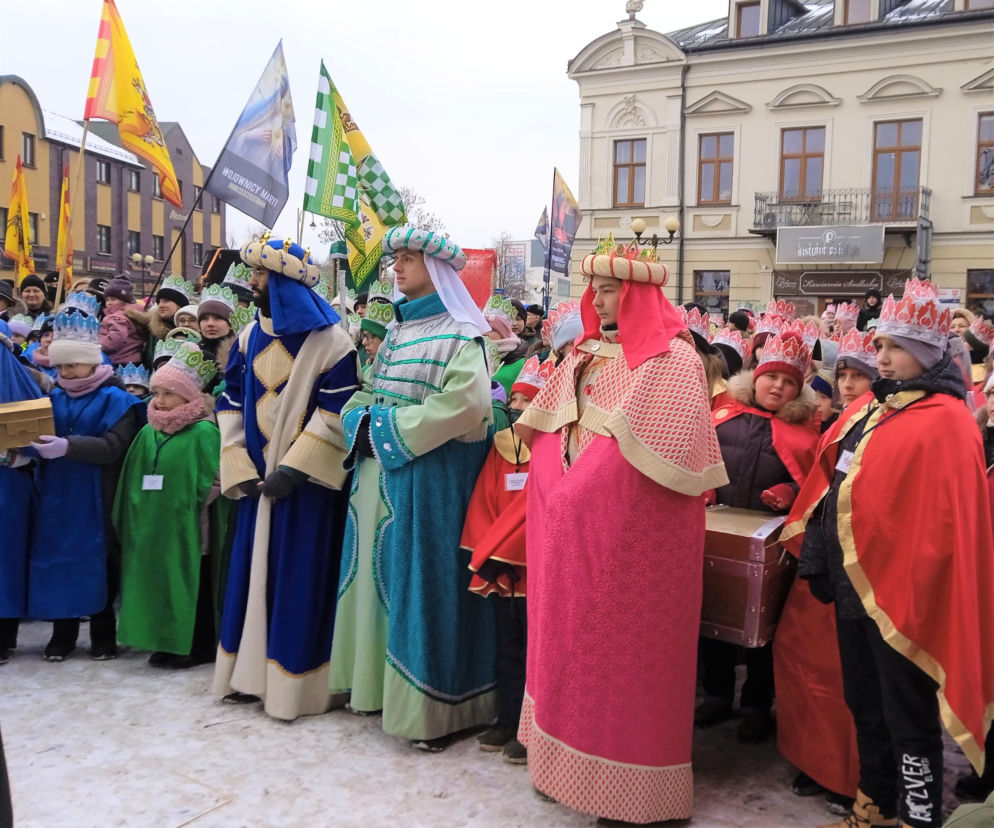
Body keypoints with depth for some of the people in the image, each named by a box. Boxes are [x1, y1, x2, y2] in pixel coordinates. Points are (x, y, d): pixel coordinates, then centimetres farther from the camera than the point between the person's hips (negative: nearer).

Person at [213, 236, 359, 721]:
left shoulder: (328, 341, -10)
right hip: (260, 478, 6)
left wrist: (292, 471, -17)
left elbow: (337, 412, -14)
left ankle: (295, 681, 10)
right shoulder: (250, 337, 9)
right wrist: (241, 472, -2)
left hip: (307, 481, -6)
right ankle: (251, 670, 23)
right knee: (254, 571, 11)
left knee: (299, 577, -1)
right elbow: (232, 404, 9)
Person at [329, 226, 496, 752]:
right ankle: (373, 678, 26)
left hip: (430, 475, -8)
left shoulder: (460, 334, -8)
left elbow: (465, 403, -23)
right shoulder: (397, 331, 16)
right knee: (380, 570, 12)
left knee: (421, 575, -5)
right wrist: (362, 424, -2)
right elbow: (366, 394, 20)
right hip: (381, 470, 8)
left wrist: (388, 430, -17)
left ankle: (431, 705, 6)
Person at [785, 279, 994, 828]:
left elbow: (946, 525, -19)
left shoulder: (945, 423, -14)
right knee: (865, 705, 20)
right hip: (854, 582, 8)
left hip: (901, 590, -8)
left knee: (907, 717, 4)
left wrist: (916, 591, -19)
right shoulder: (869, 409, 11)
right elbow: (831, 482, 16)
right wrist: (818, 556, 12)